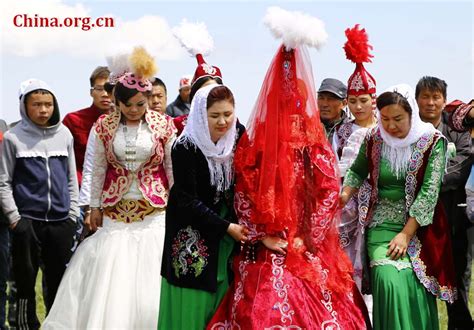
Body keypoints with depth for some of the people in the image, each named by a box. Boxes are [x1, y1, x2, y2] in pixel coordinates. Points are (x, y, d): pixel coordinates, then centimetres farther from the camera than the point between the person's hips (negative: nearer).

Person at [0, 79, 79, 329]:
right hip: (27, 221, -2)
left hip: (61, 221, 2)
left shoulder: (64, 134, 8)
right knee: (26, 280, 3)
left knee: (58, 281, 8)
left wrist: (73, 215, 7)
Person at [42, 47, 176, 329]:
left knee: (148, 277, 0)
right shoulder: (105, 126, 0)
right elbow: (99, 169, 6)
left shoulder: (163, 124, -3)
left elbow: (172, 168, 2)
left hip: (155, 211, -1)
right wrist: (95, 206, 6)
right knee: (110, 278, 0)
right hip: (115, 210, 1)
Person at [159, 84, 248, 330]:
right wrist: (226, 226, -19)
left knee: (223, 295, 7)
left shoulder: (238, 136, -4)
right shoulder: (185, 148, -17)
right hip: (193, 230, -4)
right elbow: (188, 200, -16)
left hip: (231, 223, 4)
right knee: (193, 302, 0)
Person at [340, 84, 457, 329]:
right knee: (390, 280, -19)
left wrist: (406, 234, -17)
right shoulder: (373, 139, 1)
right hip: (382, 224, 1)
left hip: (418, 227, -1)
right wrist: (344, 195, -1)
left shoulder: (433, 142, -7)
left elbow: (429, 192, -12)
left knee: (416, 287, -7)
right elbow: (357, 171, 19)